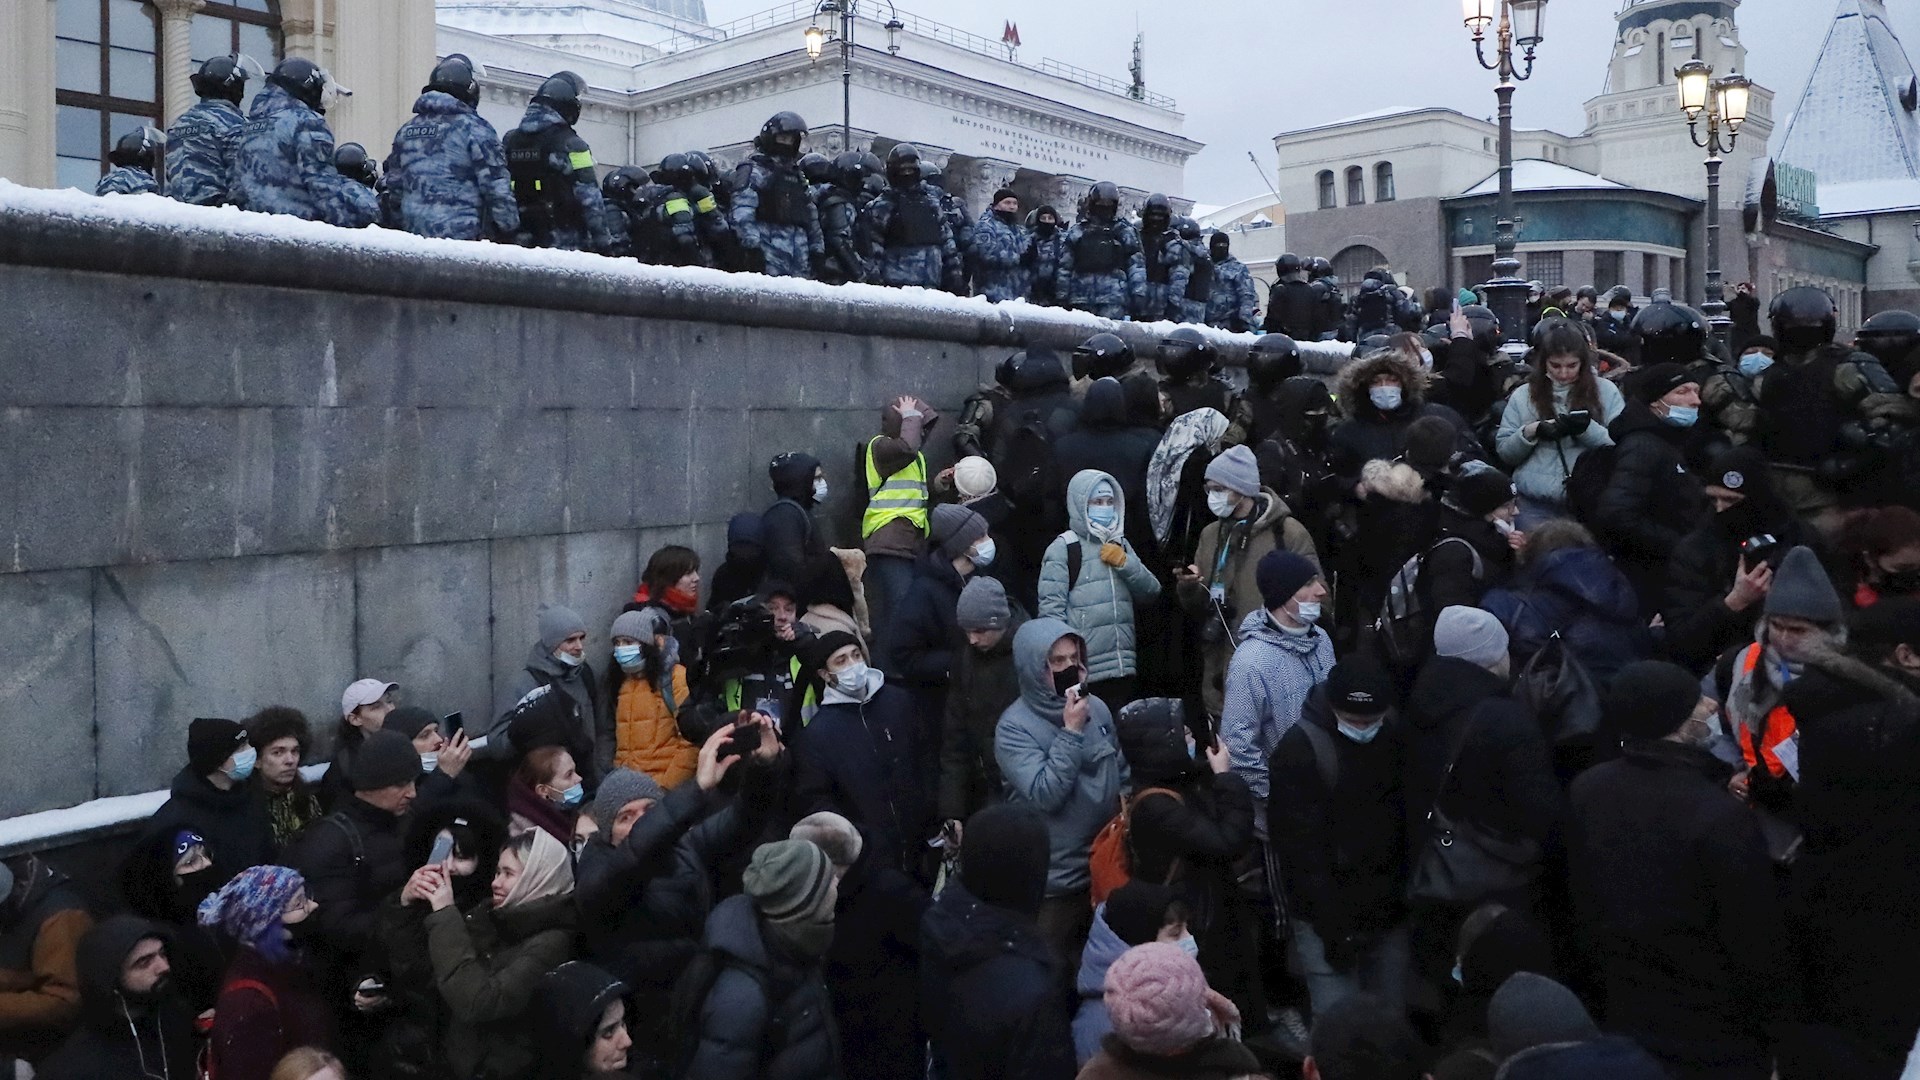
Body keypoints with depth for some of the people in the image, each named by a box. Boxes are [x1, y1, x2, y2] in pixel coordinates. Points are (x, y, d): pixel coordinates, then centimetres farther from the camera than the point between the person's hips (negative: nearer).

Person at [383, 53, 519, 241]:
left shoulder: (406, 130, 16)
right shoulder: (475, 128, -5)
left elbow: (394, 188, 20)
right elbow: (497, 187, -9)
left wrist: (399, 228, 28)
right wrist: (509, 230, -1)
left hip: (414, 237, 7)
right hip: (463, 236, -6)